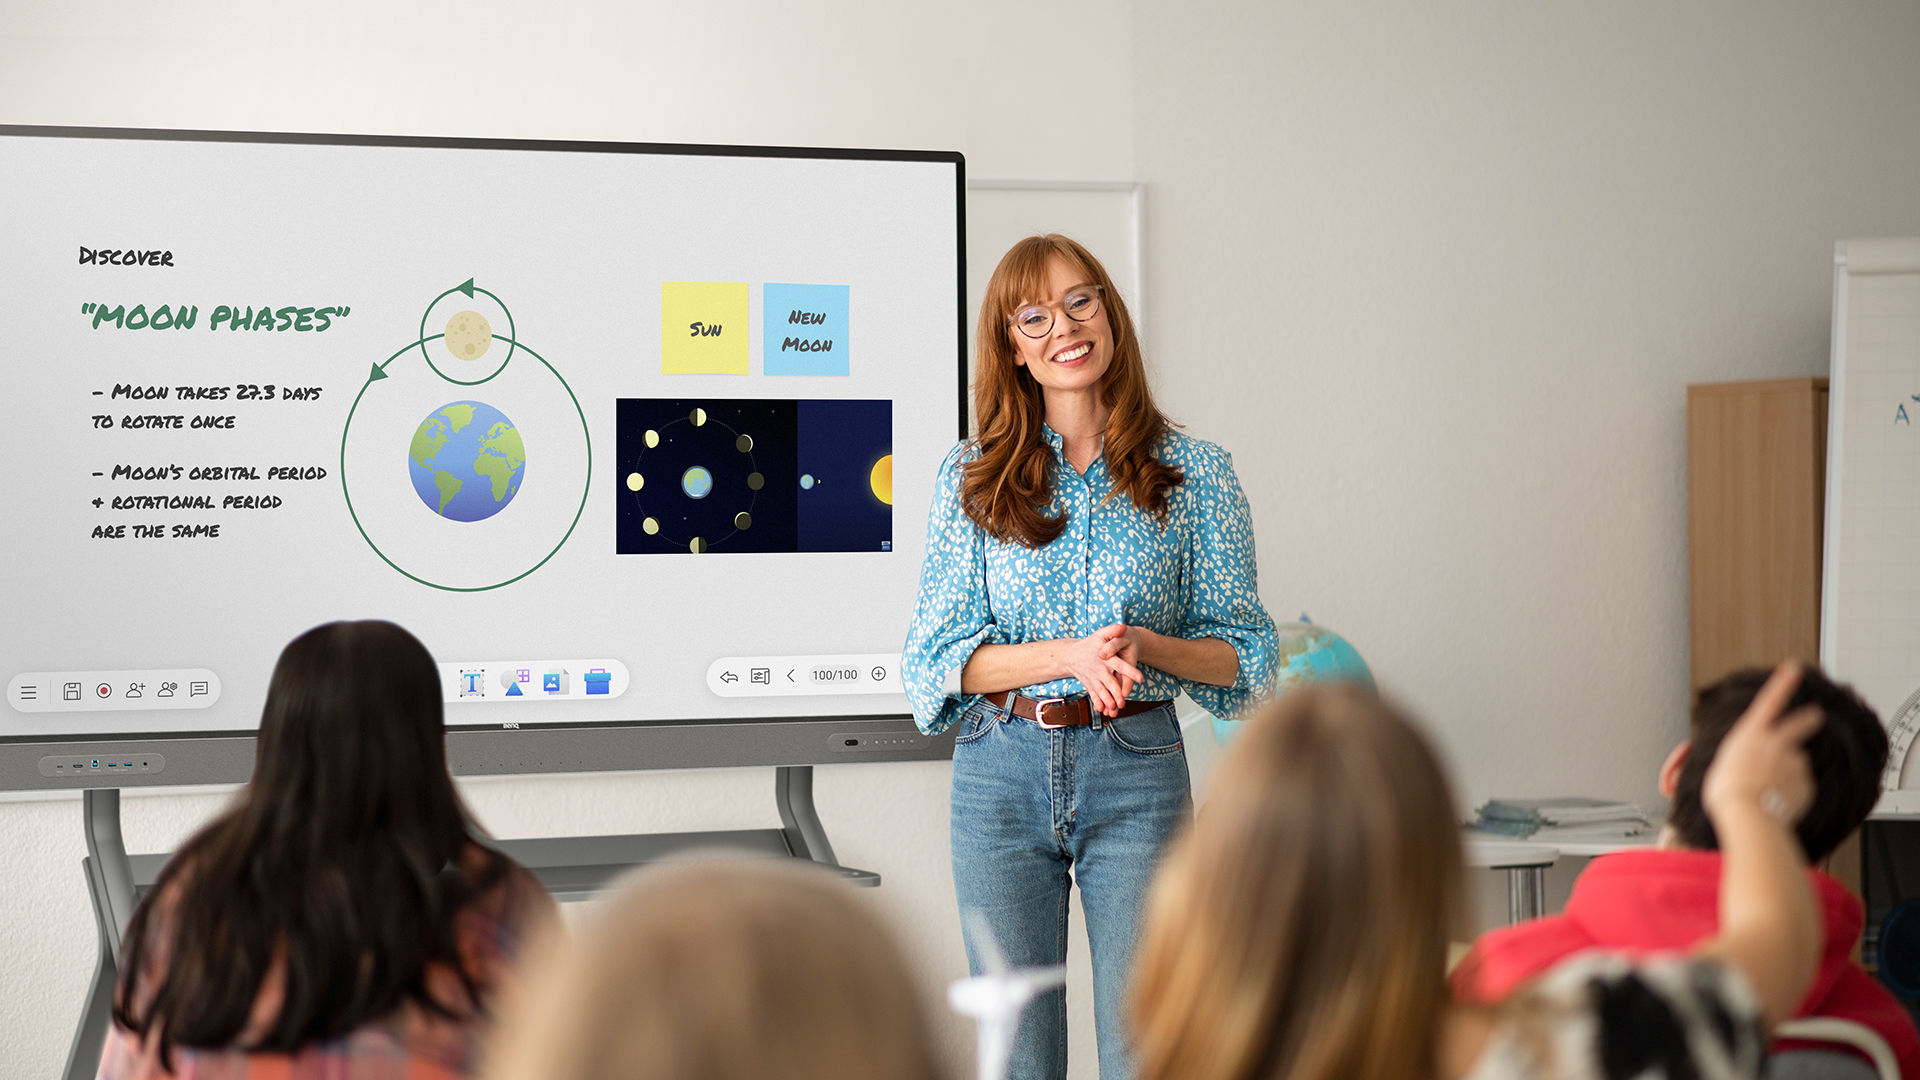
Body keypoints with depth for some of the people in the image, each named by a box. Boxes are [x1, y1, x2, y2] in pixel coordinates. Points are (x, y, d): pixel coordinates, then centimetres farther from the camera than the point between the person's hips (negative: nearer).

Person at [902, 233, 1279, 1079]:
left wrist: (1145, 645, -15)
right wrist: (1071, 655, -16)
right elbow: (936, 658, -1)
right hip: (1001, 775, 1)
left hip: (1137, 771, -1)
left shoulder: (1194, 473, 3)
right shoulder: (971, 479, 4)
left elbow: (1244, 652, 5)